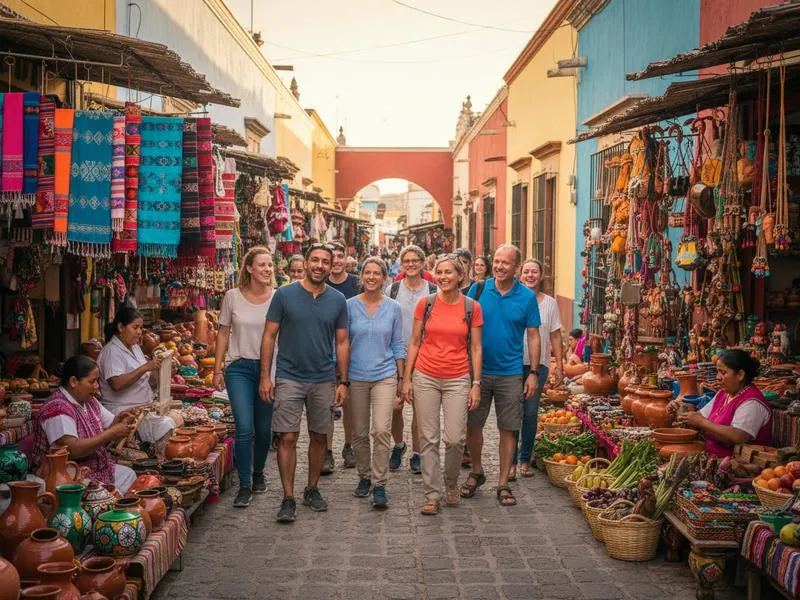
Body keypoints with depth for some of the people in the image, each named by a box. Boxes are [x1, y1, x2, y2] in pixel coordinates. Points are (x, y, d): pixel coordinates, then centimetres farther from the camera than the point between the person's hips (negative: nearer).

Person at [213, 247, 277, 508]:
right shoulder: (233, 297, -2)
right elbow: (224, 333, 6)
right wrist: (217, 369, 3)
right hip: (239, 368, -1)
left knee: (264, 430, 10)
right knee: (244, 429, -9)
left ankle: (258, 472, 35)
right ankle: (244, 486, 2)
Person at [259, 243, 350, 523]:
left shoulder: (338, 300, 3)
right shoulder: (284, 295, -3)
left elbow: (342, 342, 7)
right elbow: (269, 336, -1)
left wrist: (343, 381, 2)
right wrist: (265, 376, -7)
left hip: (324, 380, 3)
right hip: (289, 378, -2)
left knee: (319, 437, 11)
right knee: (288, 437, -5)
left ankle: (312, 490, 27)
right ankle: (288, 498, 3)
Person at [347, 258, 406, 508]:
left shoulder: (393, 308, 2)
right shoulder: (350, 305, 0)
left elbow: (398, 345, 7)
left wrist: (401, 379, 5)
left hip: (385, 376, -1)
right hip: (356, 377, 1)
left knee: (382, 430, -13)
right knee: (359, 433, 9)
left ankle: (379, 484, -4)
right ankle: (364, 476, 28)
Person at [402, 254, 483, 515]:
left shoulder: (472, 307, 0)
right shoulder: (425, 303, 1)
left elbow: (475, 348, 4)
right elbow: (414, 343, 6)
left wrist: (476, 384, -1)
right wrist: (407, 379, 2)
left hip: (457, 379, 0)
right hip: (425, 377, 1)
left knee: (456, 438, -5)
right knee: (428, 438, 2)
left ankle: (451, 481, 24)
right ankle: (432, 494, 12)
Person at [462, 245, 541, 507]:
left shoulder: (527, 297, -1)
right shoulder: (478, 290, -1)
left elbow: (533, 336, 3)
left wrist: (533, 373, -2)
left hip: (511, 374, 0)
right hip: (478, 370, 1)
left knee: (508, 429, 4)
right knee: (472, 425, 7)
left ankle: (503, 484, 16)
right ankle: (476, 471, 30)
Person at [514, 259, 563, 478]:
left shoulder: (550, 303, 6)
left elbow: (555, 336, 9)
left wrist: (559, 364, 5)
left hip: (538, 364, 2)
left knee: (531, 413, 5)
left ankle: (525, 460, 17)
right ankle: (511, 462, 4)